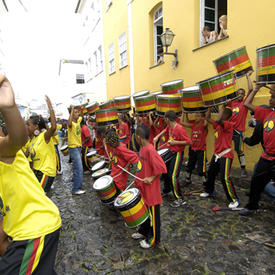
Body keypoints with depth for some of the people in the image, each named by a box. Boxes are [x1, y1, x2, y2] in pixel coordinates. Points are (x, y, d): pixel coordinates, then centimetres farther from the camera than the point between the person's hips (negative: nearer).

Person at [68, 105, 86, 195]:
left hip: (78, 146, 9)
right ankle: (76, 189, -9)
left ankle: (75, 179, 44)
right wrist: (72, 109, -35)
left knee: (77, 167, 23)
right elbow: (69, 123, -42)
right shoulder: (71, 124, -17)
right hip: (73, 148, -9)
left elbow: (81, 117, 27)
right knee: (79, 168, -13)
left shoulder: (78, 121, 7)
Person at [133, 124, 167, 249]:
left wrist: (151, 178, -21)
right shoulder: (142, 148, 4)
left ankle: (153, 239, 27)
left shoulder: (150, 150, -25)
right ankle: (143, 231, 44)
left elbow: (161, 167, -25)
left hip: (151, 189, -9)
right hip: (143, 188, 9)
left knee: (153, 213, 9)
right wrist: (138, 179, 14)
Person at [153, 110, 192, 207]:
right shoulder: (169, 127, 2)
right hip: (170, 152, 9)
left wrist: (175, 142, -25)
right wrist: (157, 136, 12)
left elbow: (189, 142, -25)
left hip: (177, 154, -9)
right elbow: (165, 131, 25)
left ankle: (180, 199, 2)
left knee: (173, 176, -12)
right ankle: (166, 190, 45)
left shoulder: (179, 129, -25)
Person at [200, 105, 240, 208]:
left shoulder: (229, 125, -16)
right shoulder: (218, 125, 8)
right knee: (210, 173, 20)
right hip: (216, 154, 9)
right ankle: (209, 191, 40)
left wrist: (223, 106, -23)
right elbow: (208, 118, 16)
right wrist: (210, 107, 10)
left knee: (225, 178, -12)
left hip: (226, 156, -9)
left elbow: (218, 120, -34)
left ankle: (234, 199, 4)